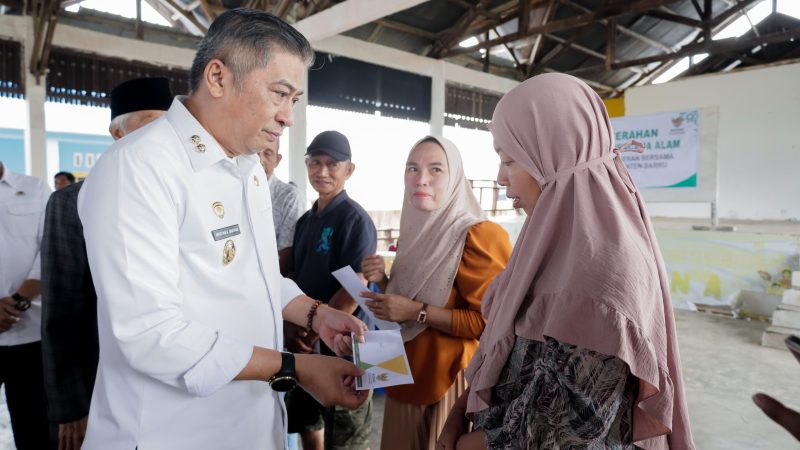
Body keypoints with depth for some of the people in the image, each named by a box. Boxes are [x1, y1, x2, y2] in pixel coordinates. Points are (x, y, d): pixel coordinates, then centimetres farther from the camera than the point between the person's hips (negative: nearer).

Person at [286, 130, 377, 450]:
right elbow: (294, 278, 9)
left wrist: (313, 332, -16)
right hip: (303, 341, 7)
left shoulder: (356, 219, -13)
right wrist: (291, 325, -6)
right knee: (307, 424, 23)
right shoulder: (305, 220, 8)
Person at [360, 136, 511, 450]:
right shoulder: (416, 231, 8)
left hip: (446, 378, -7)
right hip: (405, 372, 8)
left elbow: (491, 322, -21)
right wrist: (383, 282, -2)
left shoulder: (477, 236, -17)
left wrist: (417, 312, -23)